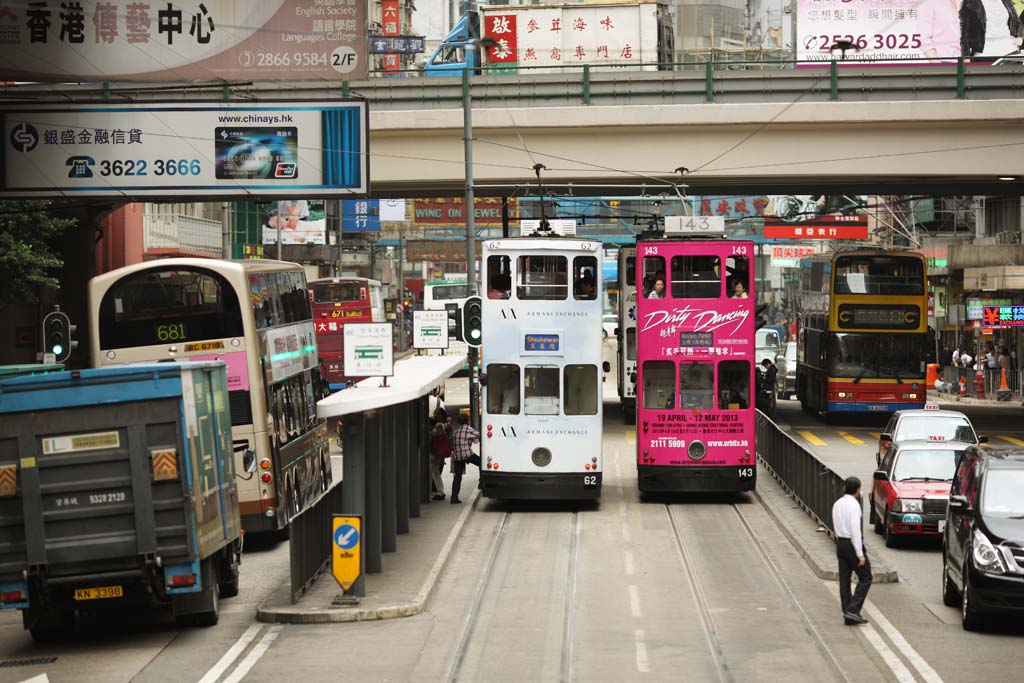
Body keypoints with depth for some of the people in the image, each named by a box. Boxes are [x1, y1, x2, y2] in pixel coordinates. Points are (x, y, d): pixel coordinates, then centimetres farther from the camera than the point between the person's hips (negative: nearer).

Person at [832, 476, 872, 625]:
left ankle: (848, 615, 10)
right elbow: (855, 530, -20)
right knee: (865, 578, 1)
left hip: (840, 543, 8)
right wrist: (860, 554, -19)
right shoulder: (854, 505, -17)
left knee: (844, 580, 8)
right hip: (852, 544, -8)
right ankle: (852, 610, -8)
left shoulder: (837, 504, 9)